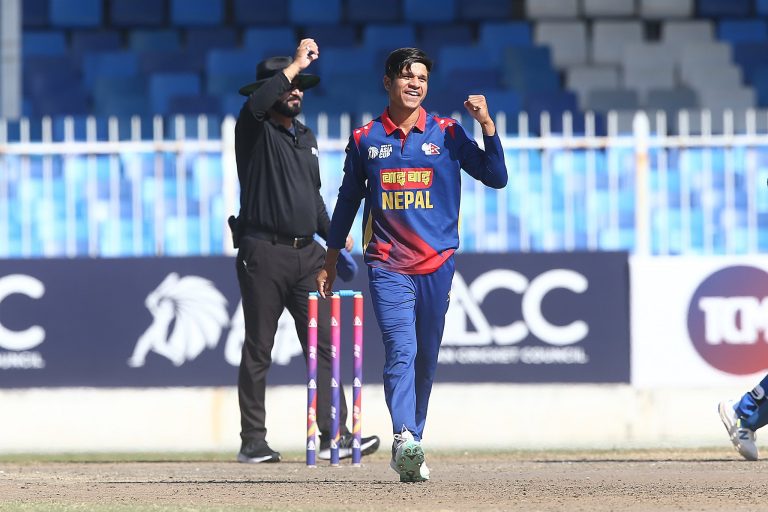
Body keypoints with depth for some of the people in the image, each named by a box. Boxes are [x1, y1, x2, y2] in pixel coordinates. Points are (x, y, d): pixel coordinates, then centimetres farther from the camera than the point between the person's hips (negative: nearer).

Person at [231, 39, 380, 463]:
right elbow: (257, 102, -27)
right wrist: (296, 64, -22)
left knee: (323, 344, -2)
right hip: (263, 253, -6)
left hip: (307, 254, 6)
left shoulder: (306, 137, 20)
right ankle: (252, 442, 3)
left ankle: (333, 435, -5)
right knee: (258, 349, -2)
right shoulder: (255, 129, -2)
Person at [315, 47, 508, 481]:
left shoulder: (447, 134, 6)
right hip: (387, 266, -1)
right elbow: (348, 200, 17)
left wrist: (487, 124, -9)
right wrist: (331, 261, 19)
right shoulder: (365, 139, 8)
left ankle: (413, 445, 16)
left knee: (426, 359, 6)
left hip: (437, 265, 1)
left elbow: (496, 177, 2)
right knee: (401, 351, -18)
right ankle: (404, 442, -32)